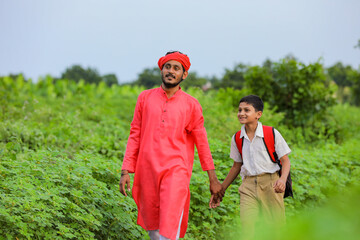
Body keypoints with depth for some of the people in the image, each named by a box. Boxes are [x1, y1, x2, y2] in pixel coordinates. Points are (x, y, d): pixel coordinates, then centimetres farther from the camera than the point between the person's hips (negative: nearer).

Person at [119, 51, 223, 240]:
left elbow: (201, 142, 8)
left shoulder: (191, 105, 3)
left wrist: (213, 179, 10)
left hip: (176, 171, -3)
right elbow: (135, 135, 9)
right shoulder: (145, 98, 7)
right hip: (147, 171, 3)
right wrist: (126, 171, 2)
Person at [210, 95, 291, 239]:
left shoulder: (272, 134, -3)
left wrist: (283, 179, -21)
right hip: (248, 186, 2)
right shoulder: (237, 139, 8)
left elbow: (285, 160, 0)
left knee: (276, 227, 0)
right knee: (247, 224, -14)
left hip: (270, 184, -2)